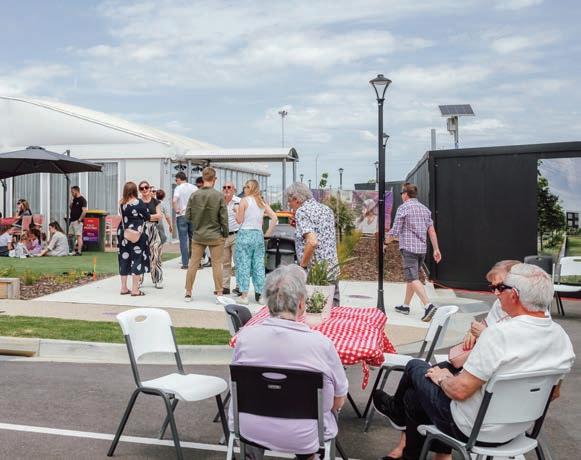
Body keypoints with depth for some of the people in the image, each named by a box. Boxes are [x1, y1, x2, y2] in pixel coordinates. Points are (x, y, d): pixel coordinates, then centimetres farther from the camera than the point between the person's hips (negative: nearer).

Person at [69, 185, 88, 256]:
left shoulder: (82, 200, -10)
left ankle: (79, 251, -10)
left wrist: (79, 219, -19)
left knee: (79, 236, -10)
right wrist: (71, 202, 6)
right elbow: (71, 208, 24)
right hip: (72, 221, 9)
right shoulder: (74, 199, 17)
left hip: (78, 221, -9)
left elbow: (84, 211, -18)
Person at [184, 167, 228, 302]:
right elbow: (224, 217, -10)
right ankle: (219, 293, 10)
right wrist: (225, 233, 4)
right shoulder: (218, 196, -13)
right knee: (217, 265, 6)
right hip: (215, 236, -2)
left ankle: (188, 292, 18)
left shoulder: (194, 195, -6)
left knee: (193, 264, 11)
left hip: (198, 236, 2)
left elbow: (188, 216, -1)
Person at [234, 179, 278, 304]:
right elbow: (274, 218, 2)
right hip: (258, 235, 5)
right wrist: (269, 232, 8)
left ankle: (244, 295, 0)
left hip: (245, 234, -5)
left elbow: (239, 220, -7)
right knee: (259, 265, 9)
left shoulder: (244, 200, -5)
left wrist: (237, 211, 12)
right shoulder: (262, 202, 9)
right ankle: (260, 294, 12)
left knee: (243, 264, 0)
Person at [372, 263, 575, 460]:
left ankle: (396, 408, 47)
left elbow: (460, 391, -27)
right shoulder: (561, 336, -8)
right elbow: (553, 393, 6)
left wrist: (442, 378, -4)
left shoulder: (499, 334, -31)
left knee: (415, 366, 17)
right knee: (413, 397, 24)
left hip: (472, 430, -7)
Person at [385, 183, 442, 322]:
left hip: (408, 248, -7)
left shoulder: (403, 208, -7)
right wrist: (436, 249, 11)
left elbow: (395, 231, -8)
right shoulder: (425, 209, 13)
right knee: (411, 277, 17)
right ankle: (405, 306, 26)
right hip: (422, 248, 7)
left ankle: (428, 305, -26)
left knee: (413, 279, -12)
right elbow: (432, 231, 9)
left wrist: (386, 241, 9)